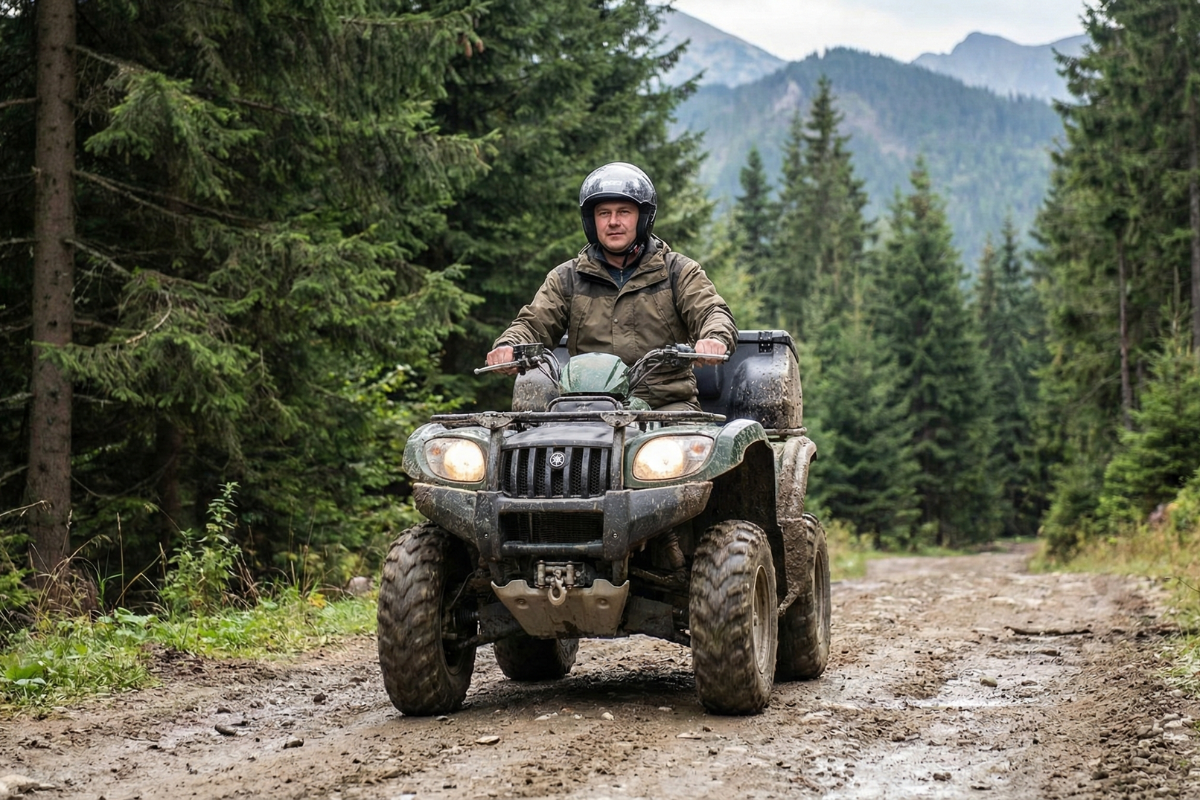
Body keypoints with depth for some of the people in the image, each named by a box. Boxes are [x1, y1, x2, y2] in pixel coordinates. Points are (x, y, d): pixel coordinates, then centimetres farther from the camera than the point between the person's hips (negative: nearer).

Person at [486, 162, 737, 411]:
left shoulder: (678, 271, 11)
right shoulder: (566, 278, 17)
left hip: (668, 403, -1)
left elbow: (713, 314, -2)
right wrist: (507, 346, -16)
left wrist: (715, 339, -28)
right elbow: (533, 323, 9)